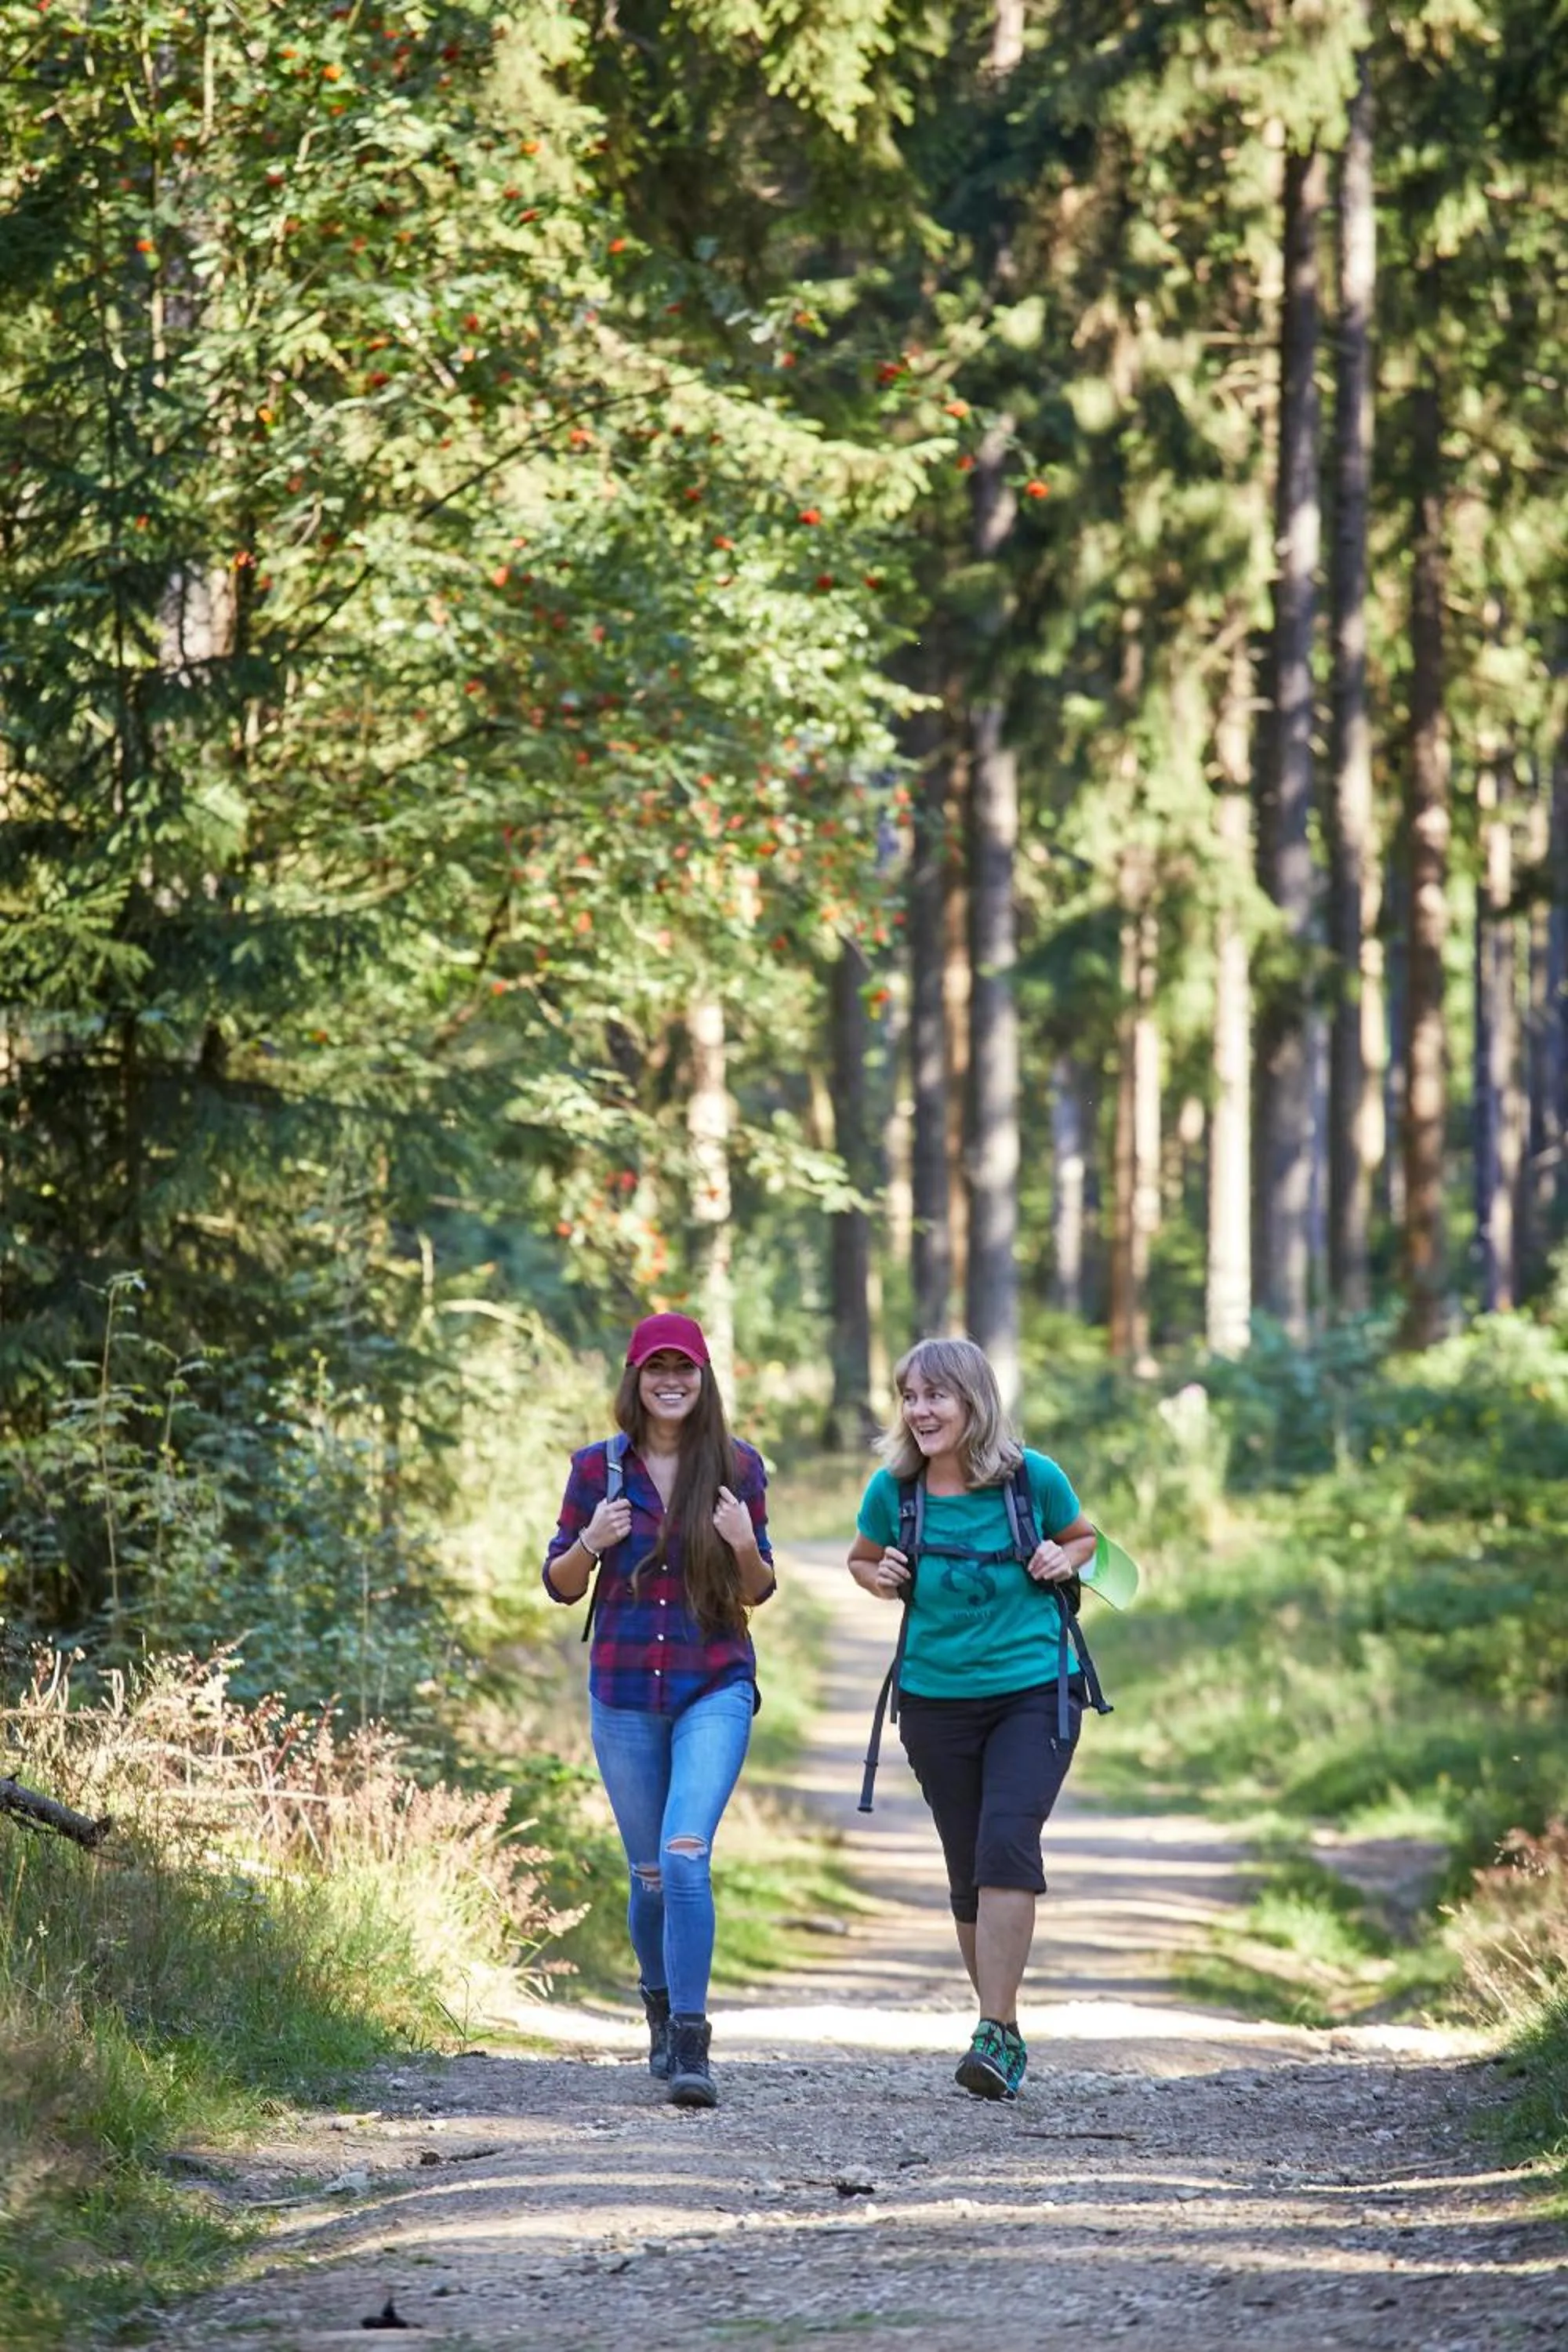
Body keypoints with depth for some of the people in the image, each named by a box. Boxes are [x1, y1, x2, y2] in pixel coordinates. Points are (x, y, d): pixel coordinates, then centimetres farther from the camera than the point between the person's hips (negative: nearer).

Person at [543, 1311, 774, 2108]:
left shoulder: (737, 1466, 1)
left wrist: (745, 1546, -14)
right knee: (650, 1873, 10)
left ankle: (690, 2045, -18)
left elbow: (757, 1591, 8)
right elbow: (559, 1585, 7)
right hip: (624, 1693, 2)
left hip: (715, 1690, -2)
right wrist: (592, 1542, -13)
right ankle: (661, 2007, 37)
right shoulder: (598, 1469, 1)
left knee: (685, 1856, -19)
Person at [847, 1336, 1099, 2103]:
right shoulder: (893, 1489, -3)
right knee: (968, 1874, 7)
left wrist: (1062, 1561, -9)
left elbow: (1083, 1536, 13)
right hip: (938, 1698, 3)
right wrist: (880, 1577, -7)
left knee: (1006, 1846, -21)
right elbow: (861, 1559, 15)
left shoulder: (1033, 1478, -7)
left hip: (1035, 1690, -2)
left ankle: (996, 2036, -23)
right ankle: (1005, 2034, 23)